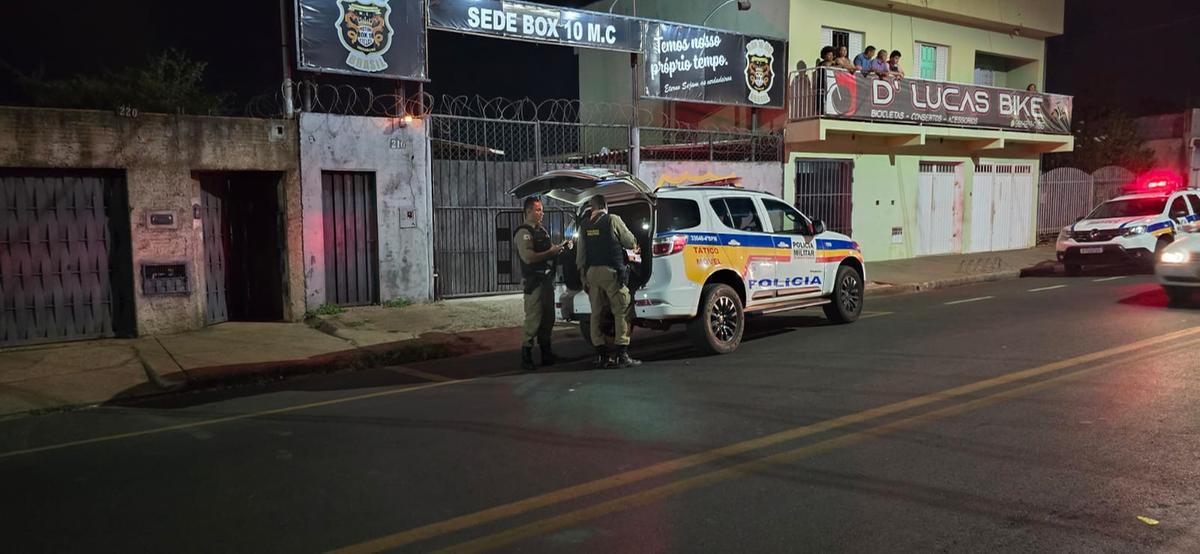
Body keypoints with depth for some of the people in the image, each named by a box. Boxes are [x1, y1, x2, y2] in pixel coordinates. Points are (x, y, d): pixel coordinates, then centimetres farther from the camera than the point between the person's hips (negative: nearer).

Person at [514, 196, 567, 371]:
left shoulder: (542, 230, 18)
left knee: (548, 319, 13)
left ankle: (546, 354, 23)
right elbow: (528, 257, -21)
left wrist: (557, 248, 10)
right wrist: (550, 252, -16)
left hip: (547, 279, 9)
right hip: (533, 282, -9)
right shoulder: (523, 233, -10)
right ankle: (526, 356, -3)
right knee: (533, 320, -9)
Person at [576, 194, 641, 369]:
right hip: (611, 271, -5)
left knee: (596, 314, 9)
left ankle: (601, 355, 11)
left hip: (591, 272, 5)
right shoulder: (613, 220, -4)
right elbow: (631, 242, 2)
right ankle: (622, 355, -6)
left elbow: (580, 254, 10)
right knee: (621, 312, -1)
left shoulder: (584, 225, 10)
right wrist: (634, 245, 25)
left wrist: (583, 276, 16)